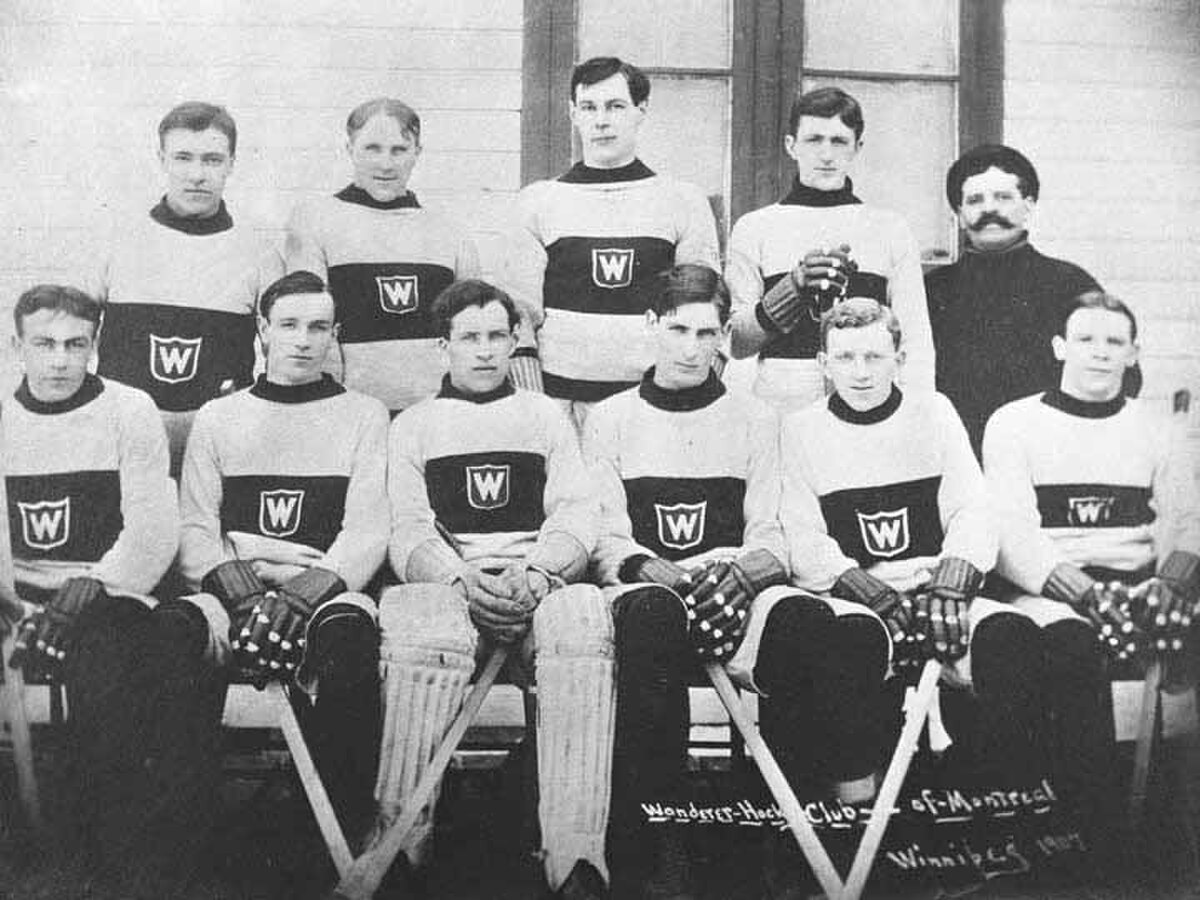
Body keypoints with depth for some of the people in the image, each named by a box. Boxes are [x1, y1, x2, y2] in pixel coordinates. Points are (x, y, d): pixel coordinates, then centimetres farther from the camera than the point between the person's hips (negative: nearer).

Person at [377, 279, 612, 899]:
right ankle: (398, 845, -35)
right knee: (419, 623, -38)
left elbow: (576, 513, 11)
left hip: (541, 581, 1)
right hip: (448, 582, 0)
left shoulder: (545, 415, 24)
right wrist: (463, 578, -15)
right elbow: (409, 531, 8)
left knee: (582, 619, -36)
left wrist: (536, 574, -12)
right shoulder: (414, 424, 22)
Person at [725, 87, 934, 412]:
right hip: (780, 406, 0)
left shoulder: (889, 229, 10)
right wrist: (796, 285, -11)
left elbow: (916, 344, 7)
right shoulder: (754, 228, 8)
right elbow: (736, 343, 2)